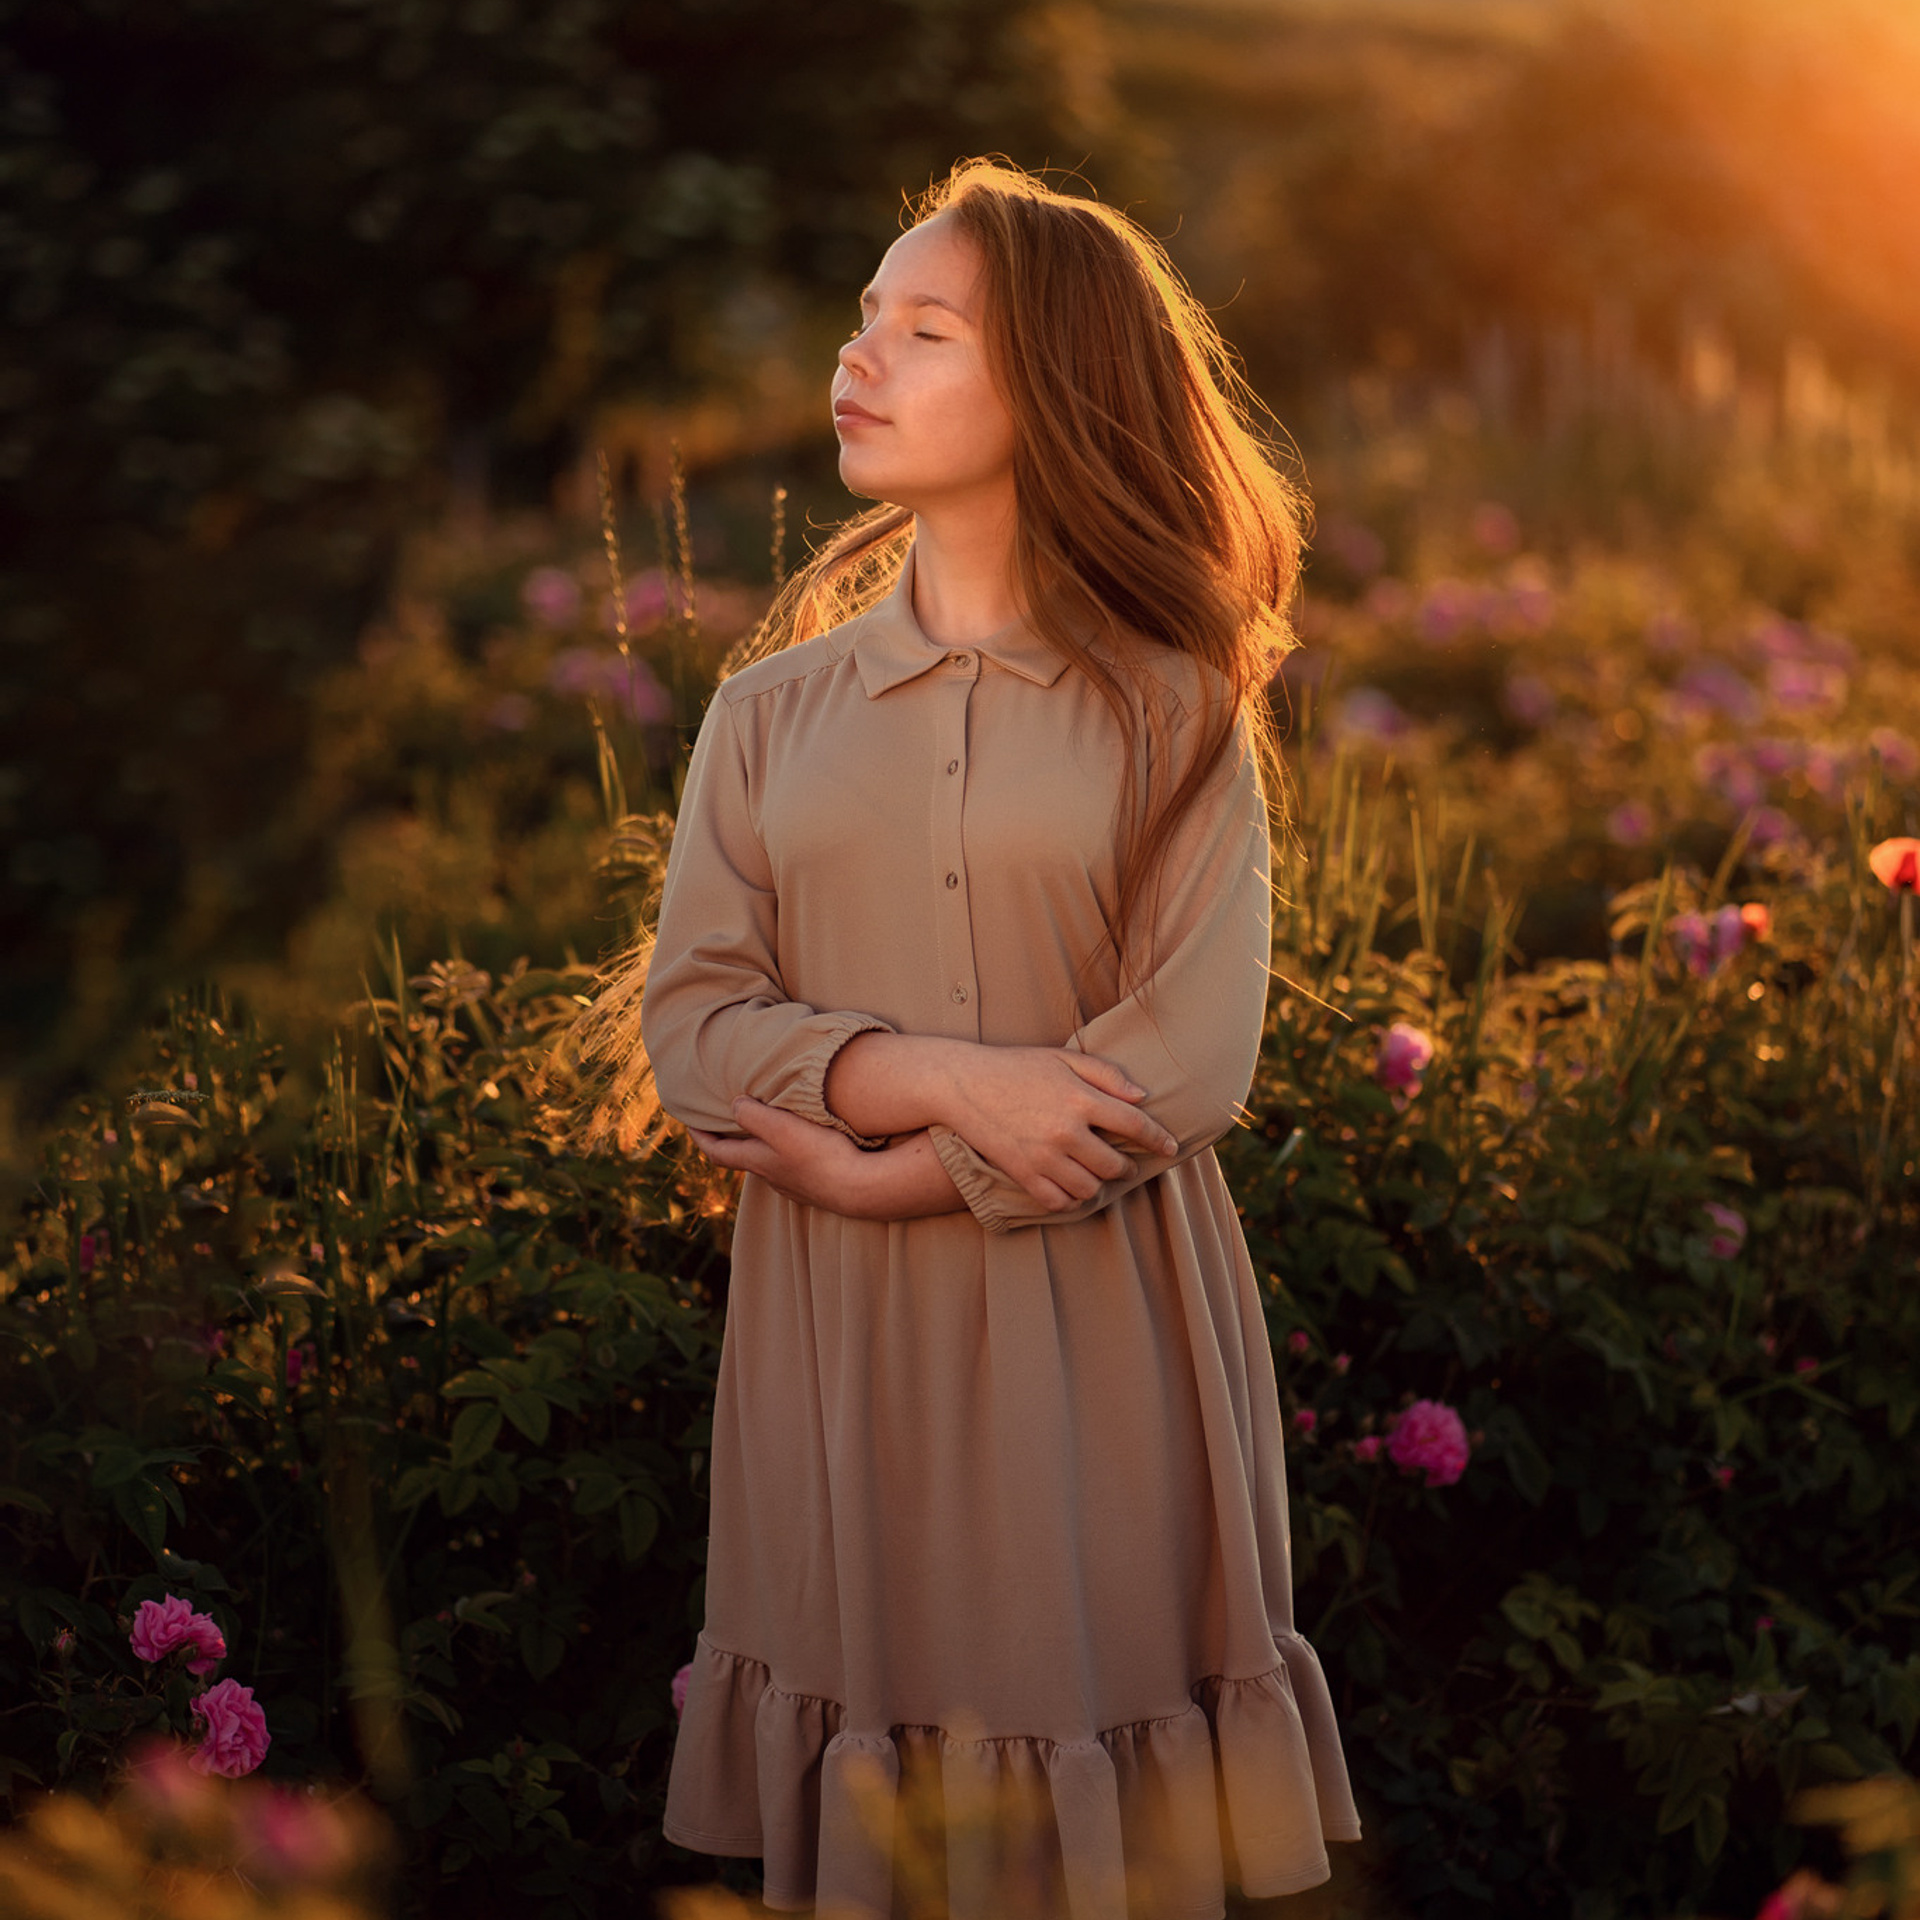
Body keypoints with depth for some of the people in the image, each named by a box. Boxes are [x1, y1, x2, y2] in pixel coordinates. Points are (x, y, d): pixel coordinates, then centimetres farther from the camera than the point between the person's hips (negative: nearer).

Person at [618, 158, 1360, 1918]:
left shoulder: (1172, 713, 0)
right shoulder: (774, 712, 9)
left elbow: (1185, 1065, -9)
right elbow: (690, 1028, 0)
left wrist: (875, 1169, -12)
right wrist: (949, 1078, -15)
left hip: (1099, 1339, -2)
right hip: (836, 1344, 2)